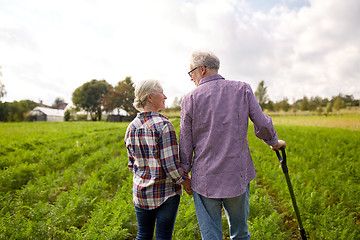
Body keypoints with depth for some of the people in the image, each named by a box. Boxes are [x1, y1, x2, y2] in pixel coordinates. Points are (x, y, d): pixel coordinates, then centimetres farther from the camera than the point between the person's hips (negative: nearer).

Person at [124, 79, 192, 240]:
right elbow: (170, 163, -19)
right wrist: (184, 180, -4)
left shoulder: (132, 127, 1)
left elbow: (132, 163, 8)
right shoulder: (163, 125, -19)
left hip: (140, 191, 6)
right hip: (165, 191, -6)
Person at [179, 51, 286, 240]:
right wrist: (274, 142, 20)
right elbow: (262, 125, -1)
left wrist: (184, 174, 11)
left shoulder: (191, 98, -5)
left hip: (204, 179, -2)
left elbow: (185, 142, -1)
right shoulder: (242, 89, -1)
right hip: (238, 175, 2)